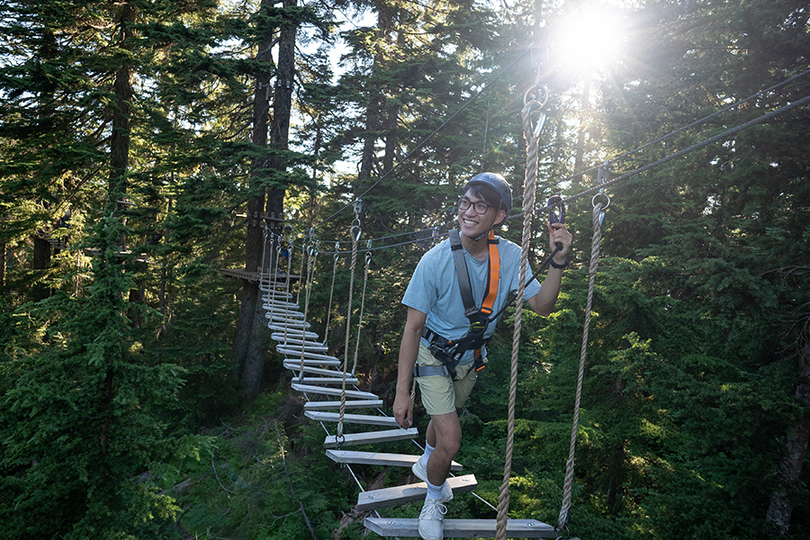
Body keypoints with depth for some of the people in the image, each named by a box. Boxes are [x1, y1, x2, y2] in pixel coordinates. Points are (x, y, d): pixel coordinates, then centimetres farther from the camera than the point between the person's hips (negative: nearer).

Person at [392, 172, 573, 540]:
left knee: (445, 417, 26)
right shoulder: (436, 260, -28)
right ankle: (434, 500, 21)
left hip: (471, 357, 4)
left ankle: (426, 463, 58)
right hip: (434, 356, -4)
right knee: (450, 442, -11)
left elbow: (542, 306, -15)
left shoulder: (510, 257, -16)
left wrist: (558, 261, -30)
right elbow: (413, 328, -24)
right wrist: (402, 392, -24)